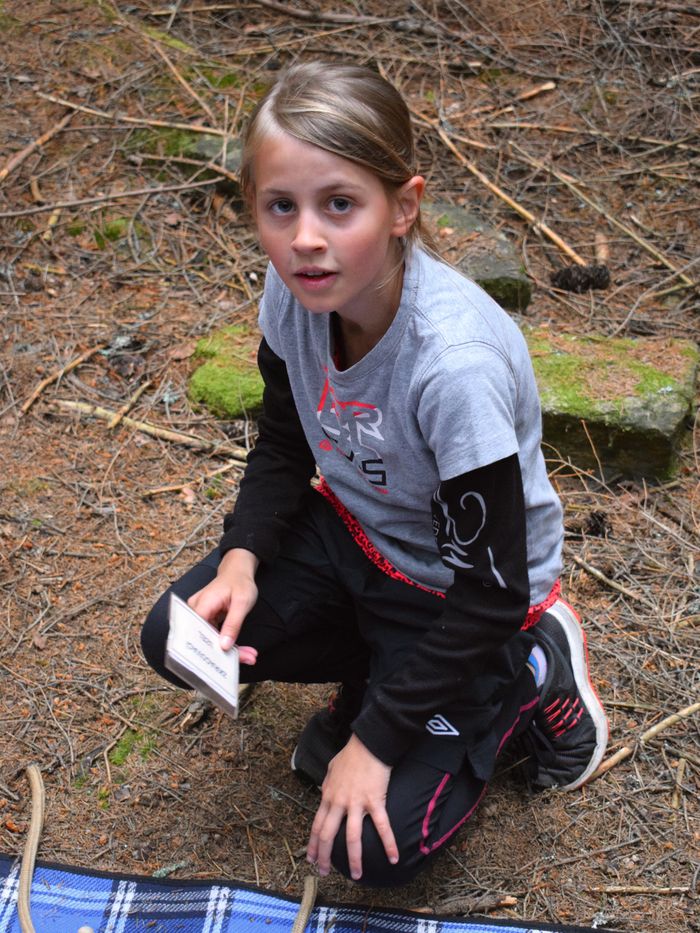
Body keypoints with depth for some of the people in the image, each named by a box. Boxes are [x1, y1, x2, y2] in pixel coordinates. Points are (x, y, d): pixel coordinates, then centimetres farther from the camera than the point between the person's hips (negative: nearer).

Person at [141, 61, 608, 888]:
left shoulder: (456, 361, -37)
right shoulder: (292, 293, -18)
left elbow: (489, 592, -27)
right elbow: (285, 447, 2)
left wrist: (378, 738, -21)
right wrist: (243, 554, -16)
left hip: (459, 590, -6)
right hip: (353, 532, 6)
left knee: (376, 848, -6)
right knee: (178, 640, -9)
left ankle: (529, 673, 11)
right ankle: (379, 671, 11)